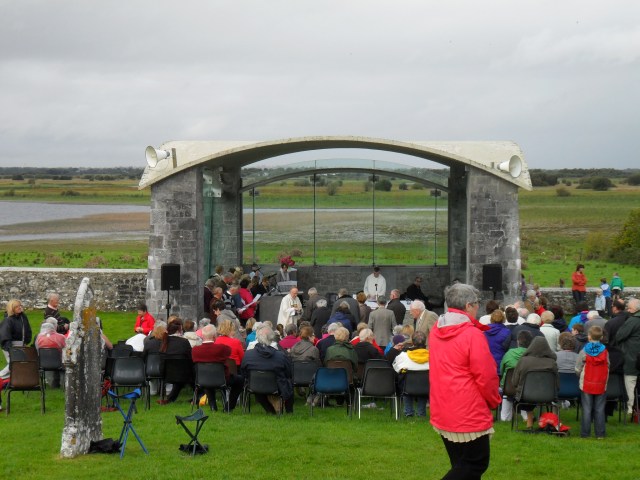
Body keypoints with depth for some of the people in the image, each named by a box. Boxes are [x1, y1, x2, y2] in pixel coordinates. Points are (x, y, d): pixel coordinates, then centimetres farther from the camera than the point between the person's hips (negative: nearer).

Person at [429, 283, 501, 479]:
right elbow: (485, 376, -15)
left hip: (442, 410, 8)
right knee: (477, 463, 1)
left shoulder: (435, 332, 7)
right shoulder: (473, 335, -17)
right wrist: (494, 400, 4)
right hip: (469, 412, -8)